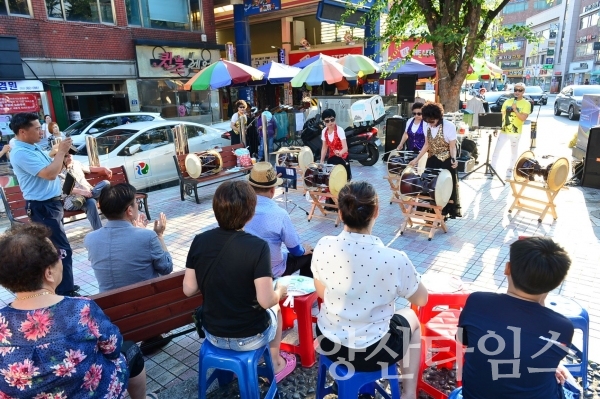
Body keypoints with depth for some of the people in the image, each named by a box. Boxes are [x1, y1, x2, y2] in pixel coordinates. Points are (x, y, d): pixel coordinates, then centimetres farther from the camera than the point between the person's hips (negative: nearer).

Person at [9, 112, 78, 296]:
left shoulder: (34, 148, 11)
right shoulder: (20, 153, -20)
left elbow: (52, 170, 19)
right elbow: (50, 174, -29)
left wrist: (63, 158, 0)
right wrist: (61, 151, -18)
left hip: (51, 204, 10)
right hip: (42, 207, -10)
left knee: (53, 247, 18)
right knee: (62, 249, -9)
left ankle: (59, 286, 31)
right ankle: (65, 292, -2)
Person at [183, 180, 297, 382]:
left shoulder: (199, 241, -13)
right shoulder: (257, 246, -26)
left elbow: (189, 289, -6)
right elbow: (266, 301, -26)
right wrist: (280, 291, -4)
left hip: (213, 334, 4)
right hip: (249, 338, -4)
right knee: (275, 308, 29)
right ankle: (276, 364, 45)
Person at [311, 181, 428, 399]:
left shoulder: (324, 247, -18)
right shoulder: (395, 260, -27)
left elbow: (321, 293, 0)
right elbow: (421, 300, -7)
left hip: (327, 343, 4)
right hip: (370, 353, -3)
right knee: (411, 319, 27)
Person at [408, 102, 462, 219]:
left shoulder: (449, 126, -18)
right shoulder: (427, 126, -3)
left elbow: (452, 147, -14)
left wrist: (453, 159, -32)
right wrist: (416, 159, 1)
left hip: (446, 163, -5)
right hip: (432, 161, 5)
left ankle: (445, 212, 16)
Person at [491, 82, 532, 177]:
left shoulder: (526, 104, -5)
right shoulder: (507, 101, 6)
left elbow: (523, 118, -16)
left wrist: (515, 109, -22)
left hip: (515, 133, -3)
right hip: (504, 131, 3)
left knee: (514, 152, 11)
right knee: (496, 150, 0)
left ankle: (510, 169, 24)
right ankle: (493, 168, 9)